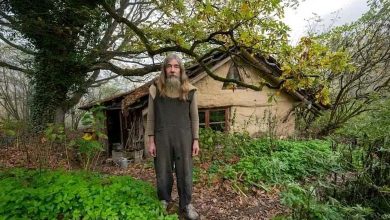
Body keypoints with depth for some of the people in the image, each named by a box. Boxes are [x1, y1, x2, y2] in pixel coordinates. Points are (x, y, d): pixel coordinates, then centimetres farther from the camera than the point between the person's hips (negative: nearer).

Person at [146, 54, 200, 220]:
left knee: (185, 172, 10)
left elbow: (194, 117, 5)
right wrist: (151, 140, -1)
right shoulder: (155, 89, 0)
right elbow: (151, 117, 2)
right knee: (163, 172, 13)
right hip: (162, 137, 0)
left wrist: (196, 140, 2)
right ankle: (163, 202, 36)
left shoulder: (189, 90, 1)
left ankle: (186, 204, 29)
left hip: (184, 137, 0)